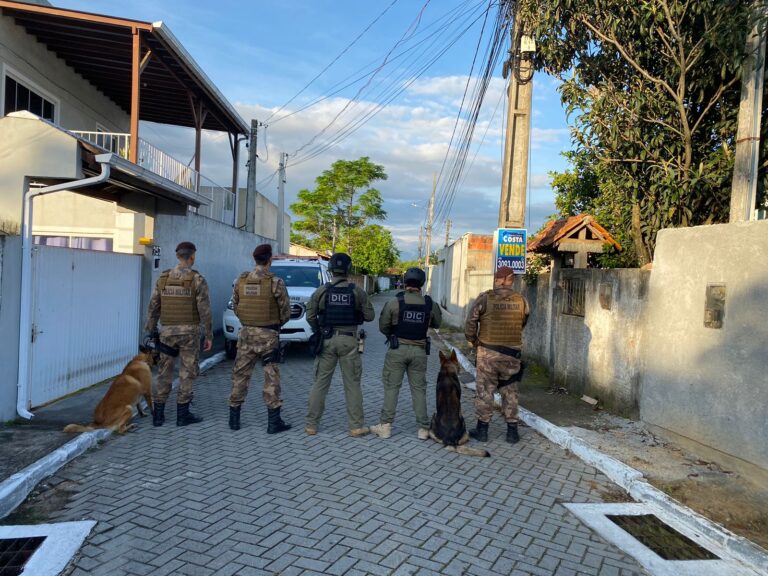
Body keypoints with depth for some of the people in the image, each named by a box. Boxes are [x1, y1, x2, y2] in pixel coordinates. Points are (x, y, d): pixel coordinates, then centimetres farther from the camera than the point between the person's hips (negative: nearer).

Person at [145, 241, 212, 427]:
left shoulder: (163, 278, 3)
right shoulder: (197, 279, -9)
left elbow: (153, 307, 5)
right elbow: (204, 310, -12)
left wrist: (150, 332, 12)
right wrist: (209, 336, -5)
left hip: (167, 331, 4)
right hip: (189, 332, -4)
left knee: (164, 372, 12)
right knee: (187, 372, 4)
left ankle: (158, 414, 14)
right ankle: (182, 414, 5)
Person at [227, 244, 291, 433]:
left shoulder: (240, 281, 1)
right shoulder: (276, 282, -12)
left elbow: (235, 306, 9)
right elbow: (285, 311, -6)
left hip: (246, 332, 4)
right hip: (268, 335, -4)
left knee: (240, 375, 13)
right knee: (271, 378, 2)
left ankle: (234, 418, 19)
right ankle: (274, 422, 5)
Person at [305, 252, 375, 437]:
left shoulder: (321, 291, -3)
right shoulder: (357, 291, -4)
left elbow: (310, 316, -2)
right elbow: (369, 316, -2)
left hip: (327, 340, 1)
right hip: (349, 340, -1)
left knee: (320, 383, 9)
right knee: (352, 384, 6)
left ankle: (311, 425, 14)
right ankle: (356, 427, 10)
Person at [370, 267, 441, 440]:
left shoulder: (394, 303, -9)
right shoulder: (430, 304, -3)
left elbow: (383, 326, -3)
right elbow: (437, 323, 12)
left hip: (398, 349, -2)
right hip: (419, 351, 2)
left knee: (391, 387, 6)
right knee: (419, 389, 9)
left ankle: (385, 426, 8)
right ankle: (423, 428, 12)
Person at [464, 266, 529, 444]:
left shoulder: (484, 298, -10)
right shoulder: (521, 300, -1)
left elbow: (470, 324, -6)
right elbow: (522, 325, 9)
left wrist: (473, 341, 11)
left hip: (488, 352, -2)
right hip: (512, 353, 2)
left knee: (485, 390, 9)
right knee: (510, 392, 14)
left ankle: (482, 429, 16)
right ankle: (512, 431, 19)